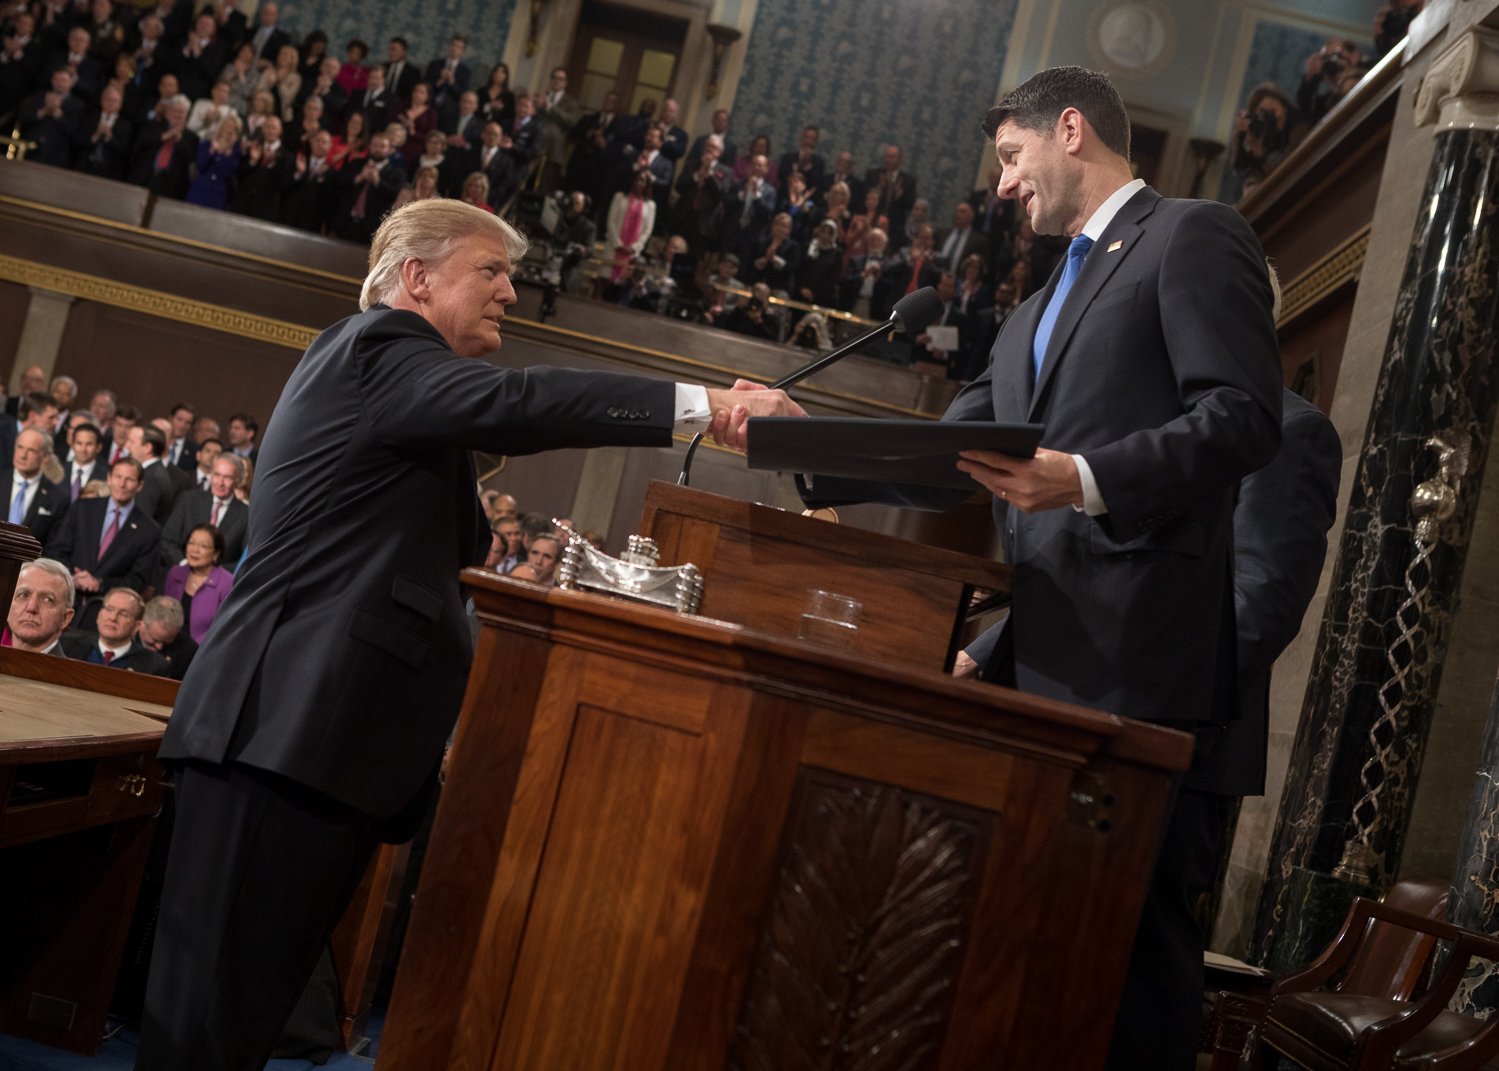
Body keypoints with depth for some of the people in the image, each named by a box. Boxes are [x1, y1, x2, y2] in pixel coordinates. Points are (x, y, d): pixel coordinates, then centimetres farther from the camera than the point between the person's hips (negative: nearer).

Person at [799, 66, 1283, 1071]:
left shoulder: (1194, 235, 0)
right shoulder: (1039, 309, 27)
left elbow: (1245, 415, -12)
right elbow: (948, 452, 20)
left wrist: (1087, 481, -24)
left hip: (1138, 656, -9)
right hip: (1041, 654, 9)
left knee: (1135, 916, -6)